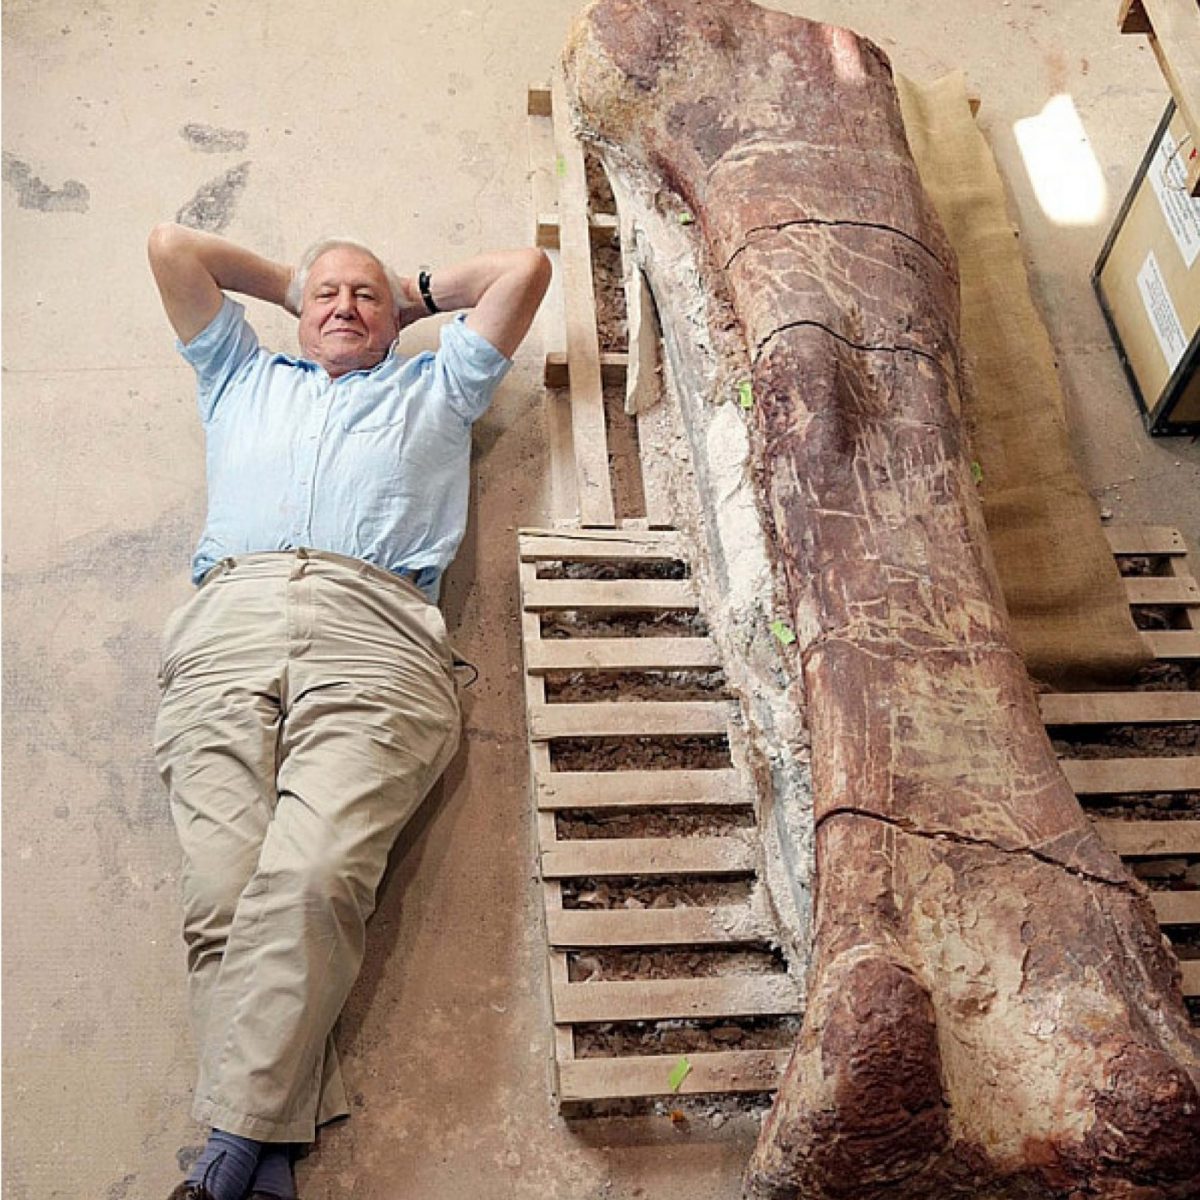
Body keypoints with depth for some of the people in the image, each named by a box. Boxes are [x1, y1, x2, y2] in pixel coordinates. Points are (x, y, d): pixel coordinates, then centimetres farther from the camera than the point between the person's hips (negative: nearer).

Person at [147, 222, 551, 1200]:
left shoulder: (436, 389, 35)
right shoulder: (242, 379, 39)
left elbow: (525, 266, 36)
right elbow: (172, 245, 42)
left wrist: (418, 291, 48)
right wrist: (288, 282, 49)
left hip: (372, 631, -2)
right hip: (227, 621, 2)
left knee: (311, 879, -26)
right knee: (223, 892, -21)